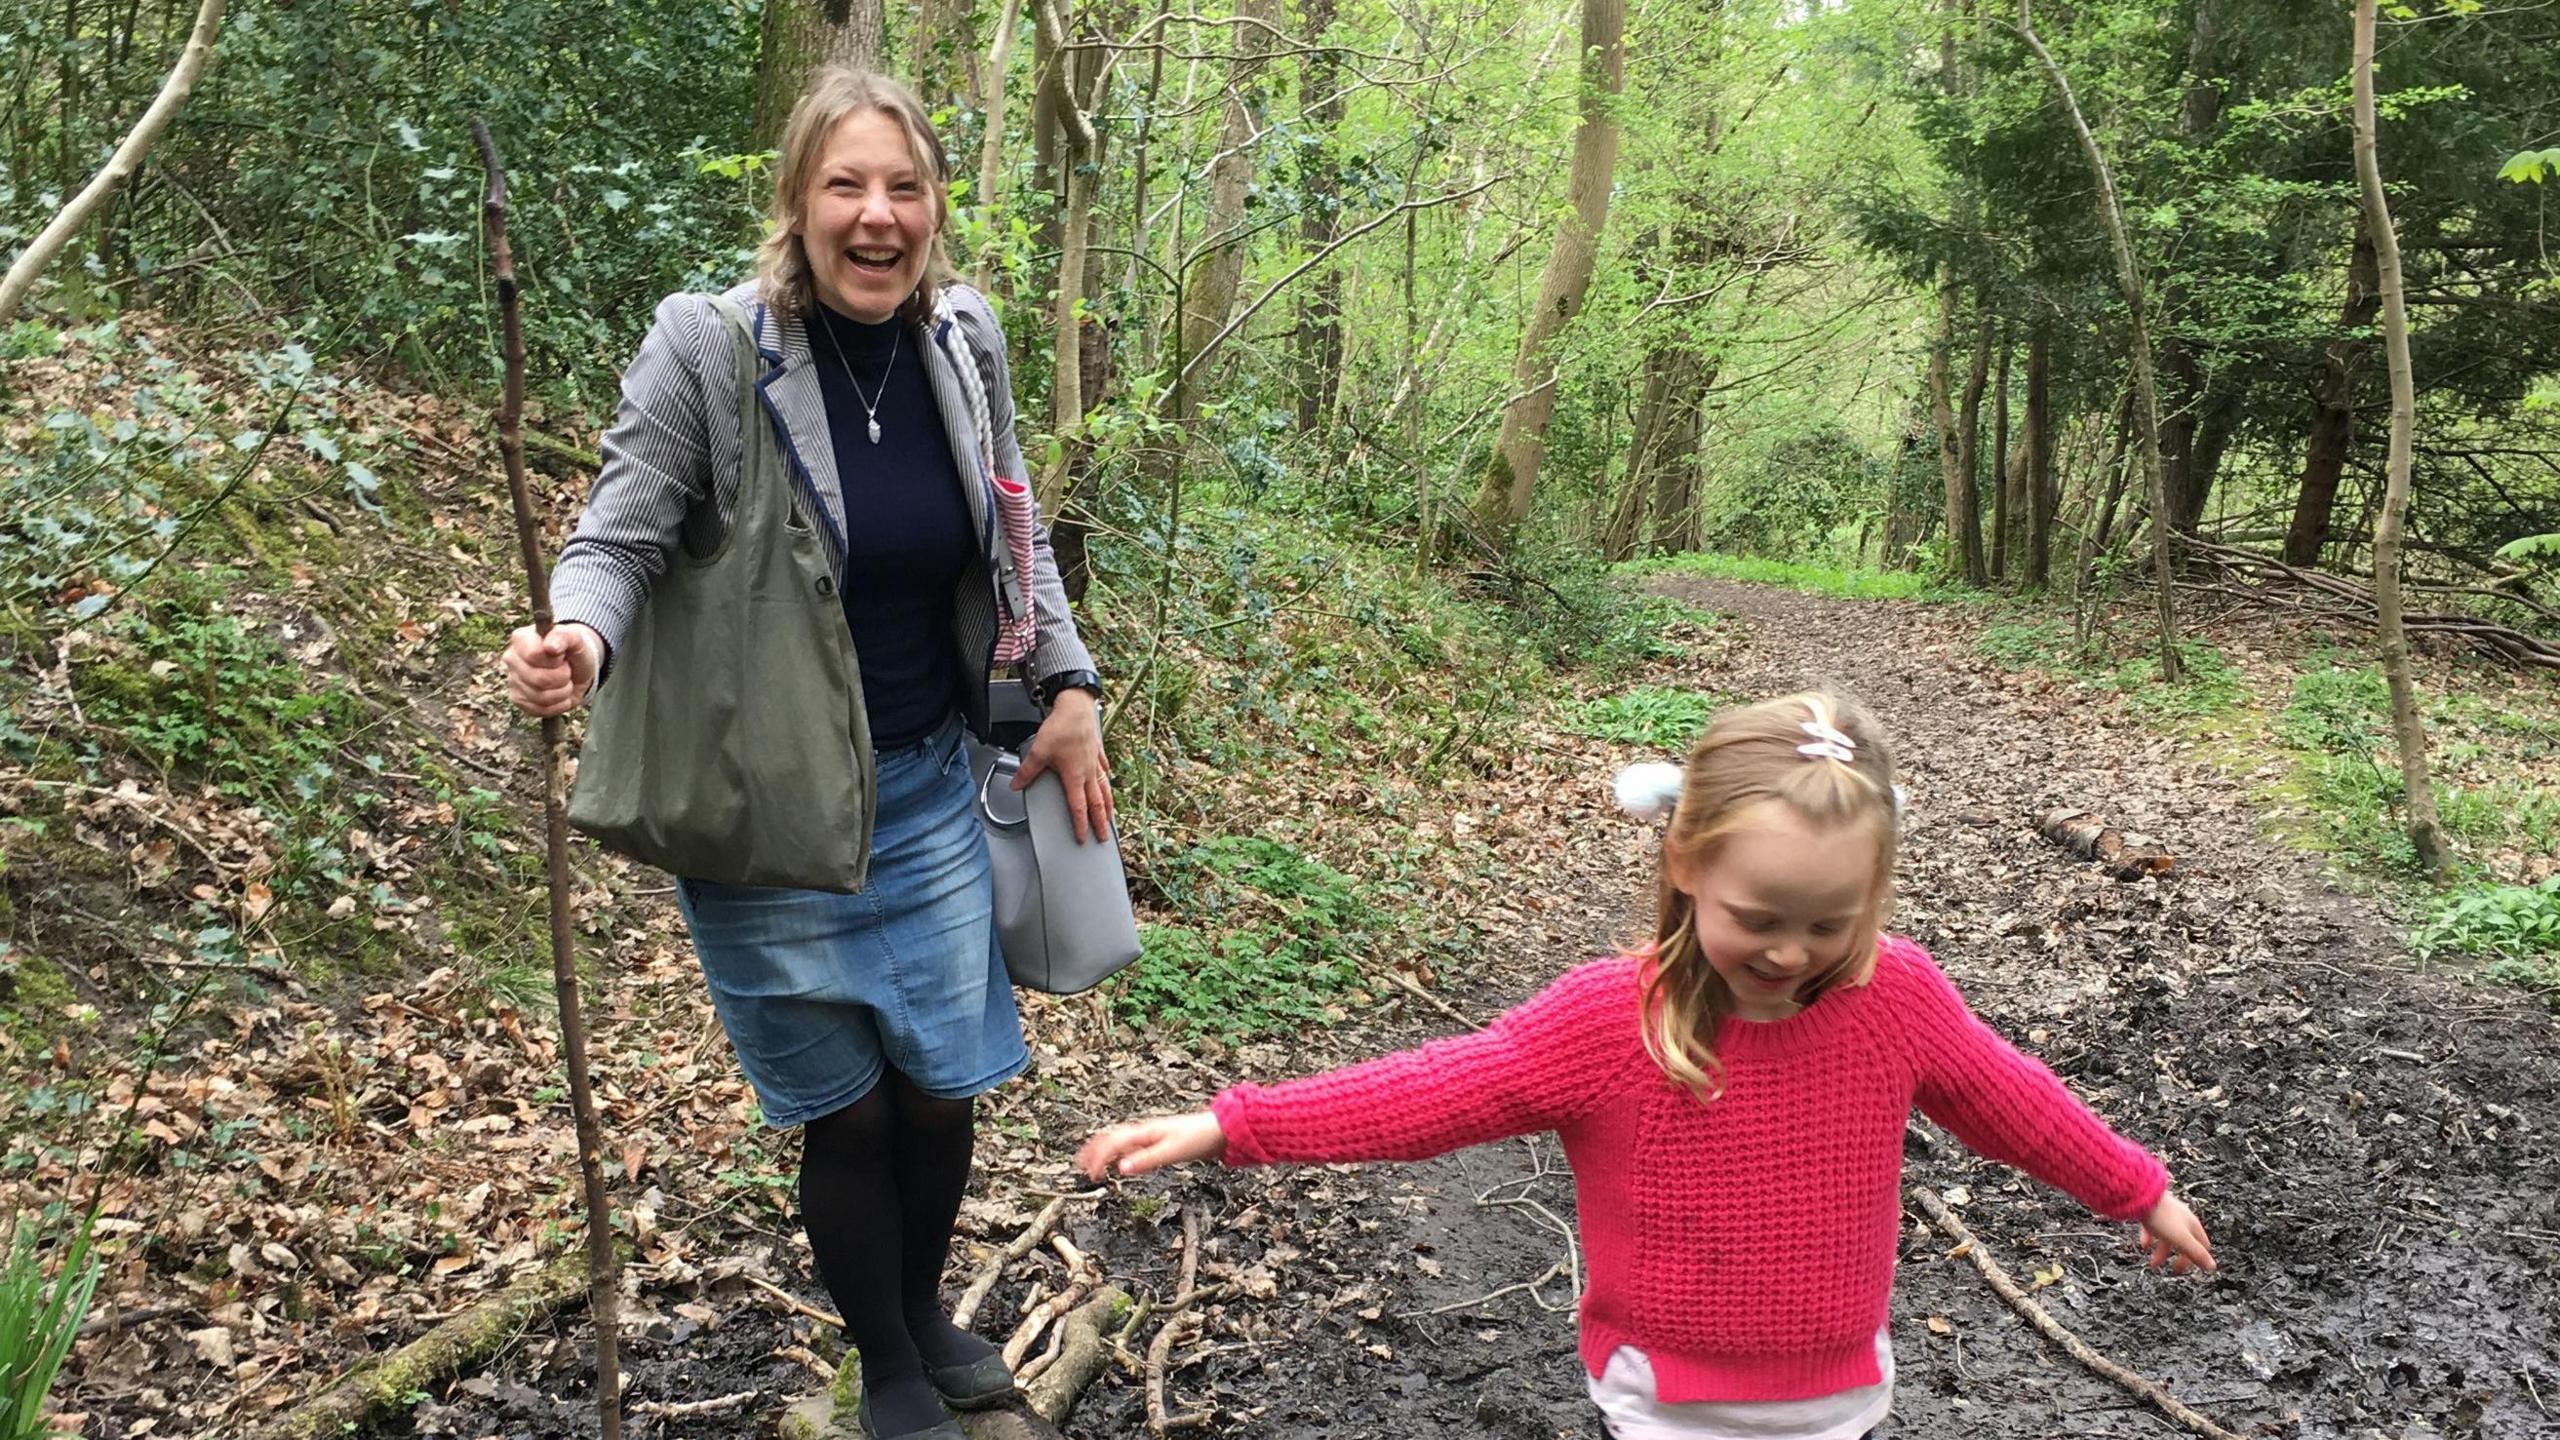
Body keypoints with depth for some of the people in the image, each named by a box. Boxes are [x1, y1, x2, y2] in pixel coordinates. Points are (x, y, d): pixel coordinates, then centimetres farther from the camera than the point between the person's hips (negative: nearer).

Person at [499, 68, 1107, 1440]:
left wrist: (1069, 684, 6)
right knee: (846, 1110, 7)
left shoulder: (964, 337, -2)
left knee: (942, 1090, 13)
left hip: (928, 787, 4)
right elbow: (619, 539, -15)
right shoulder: (706, 347, -17)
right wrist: (578, 637, -36)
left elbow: (1013, 533, 11)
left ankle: (927, 1312, 44)